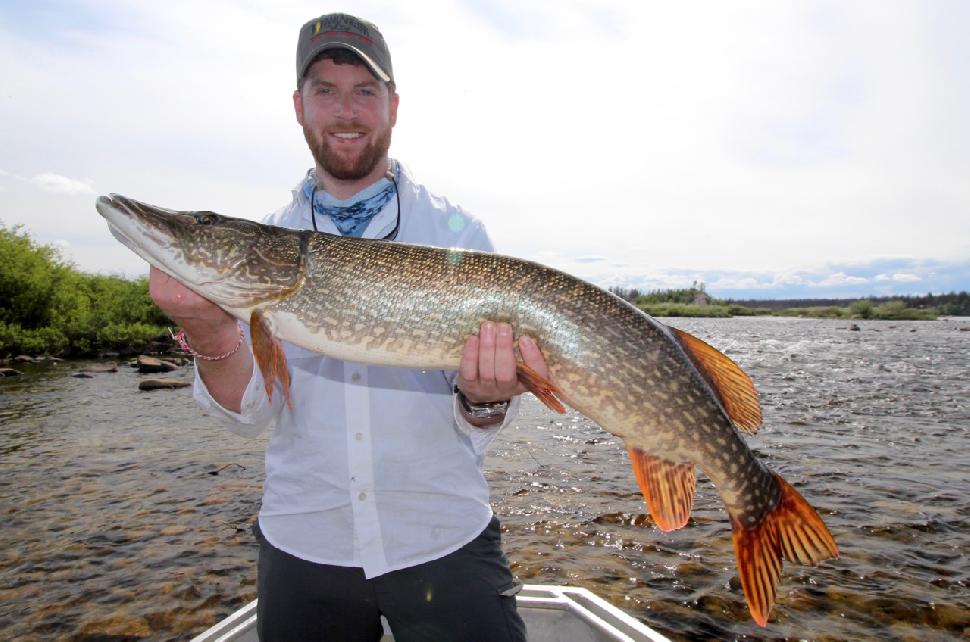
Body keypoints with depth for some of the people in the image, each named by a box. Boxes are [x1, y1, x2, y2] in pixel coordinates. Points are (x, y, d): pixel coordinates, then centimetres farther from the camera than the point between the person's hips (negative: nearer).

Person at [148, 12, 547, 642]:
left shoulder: (457, 230, -4)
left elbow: (475, 427, -6)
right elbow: (252, 410, -5)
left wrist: (484, 397, -28)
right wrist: (209, 331, -24)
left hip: (443, 540, -1)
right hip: (302, 545, 2)